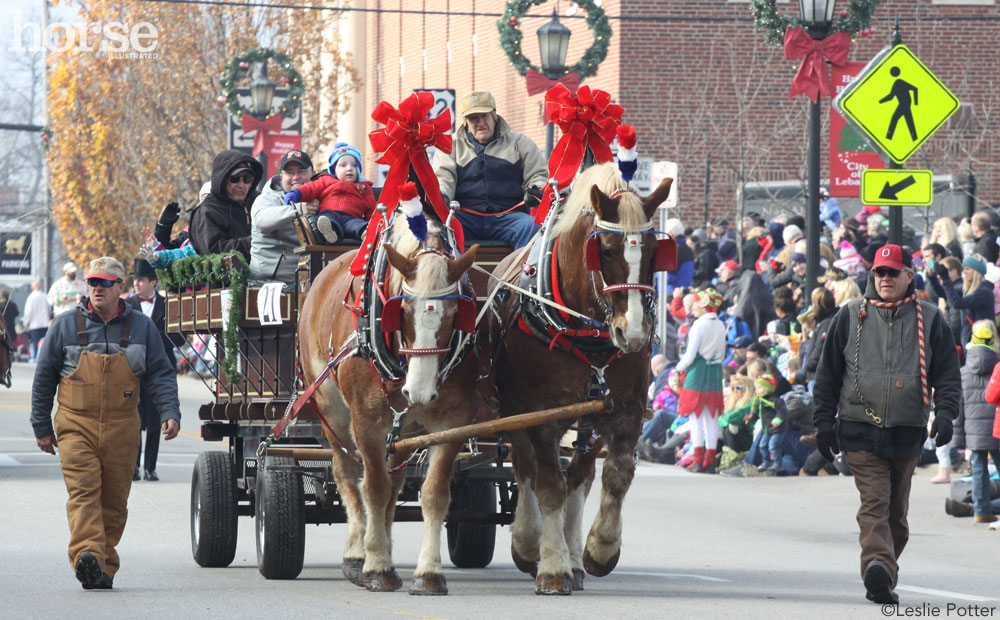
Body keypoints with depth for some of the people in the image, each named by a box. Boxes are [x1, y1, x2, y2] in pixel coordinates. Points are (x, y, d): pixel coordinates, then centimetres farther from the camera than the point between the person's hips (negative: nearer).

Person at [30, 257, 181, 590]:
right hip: (76, 425, -2)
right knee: (83, 489, -19)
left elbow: (160, 374, 9)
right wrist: (42, 427, 9)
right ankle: (88, 556, -35)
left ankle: (104, 568, 11)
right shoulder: (66, 325, 5)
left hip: (122, 429, 2)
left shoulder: (141, 326, 7)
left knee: (114, 500, 3)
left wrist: (169, 412, -7)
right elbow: (44, 377, 10)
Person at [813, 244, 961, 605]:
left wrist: (945, 413, -7)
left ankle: (881, 576, 17)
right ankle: (879, 568, -33)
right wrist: (824, 422, 7)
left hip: (907, 434, 2)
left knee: (897, 511, 8)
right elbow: (828, 373, 13)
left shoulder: (929, 321, 10)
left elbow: (948, 373, 9)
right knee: (874, 503, -17)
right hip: (860, 430, -2)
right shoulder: (851, 318, 9)